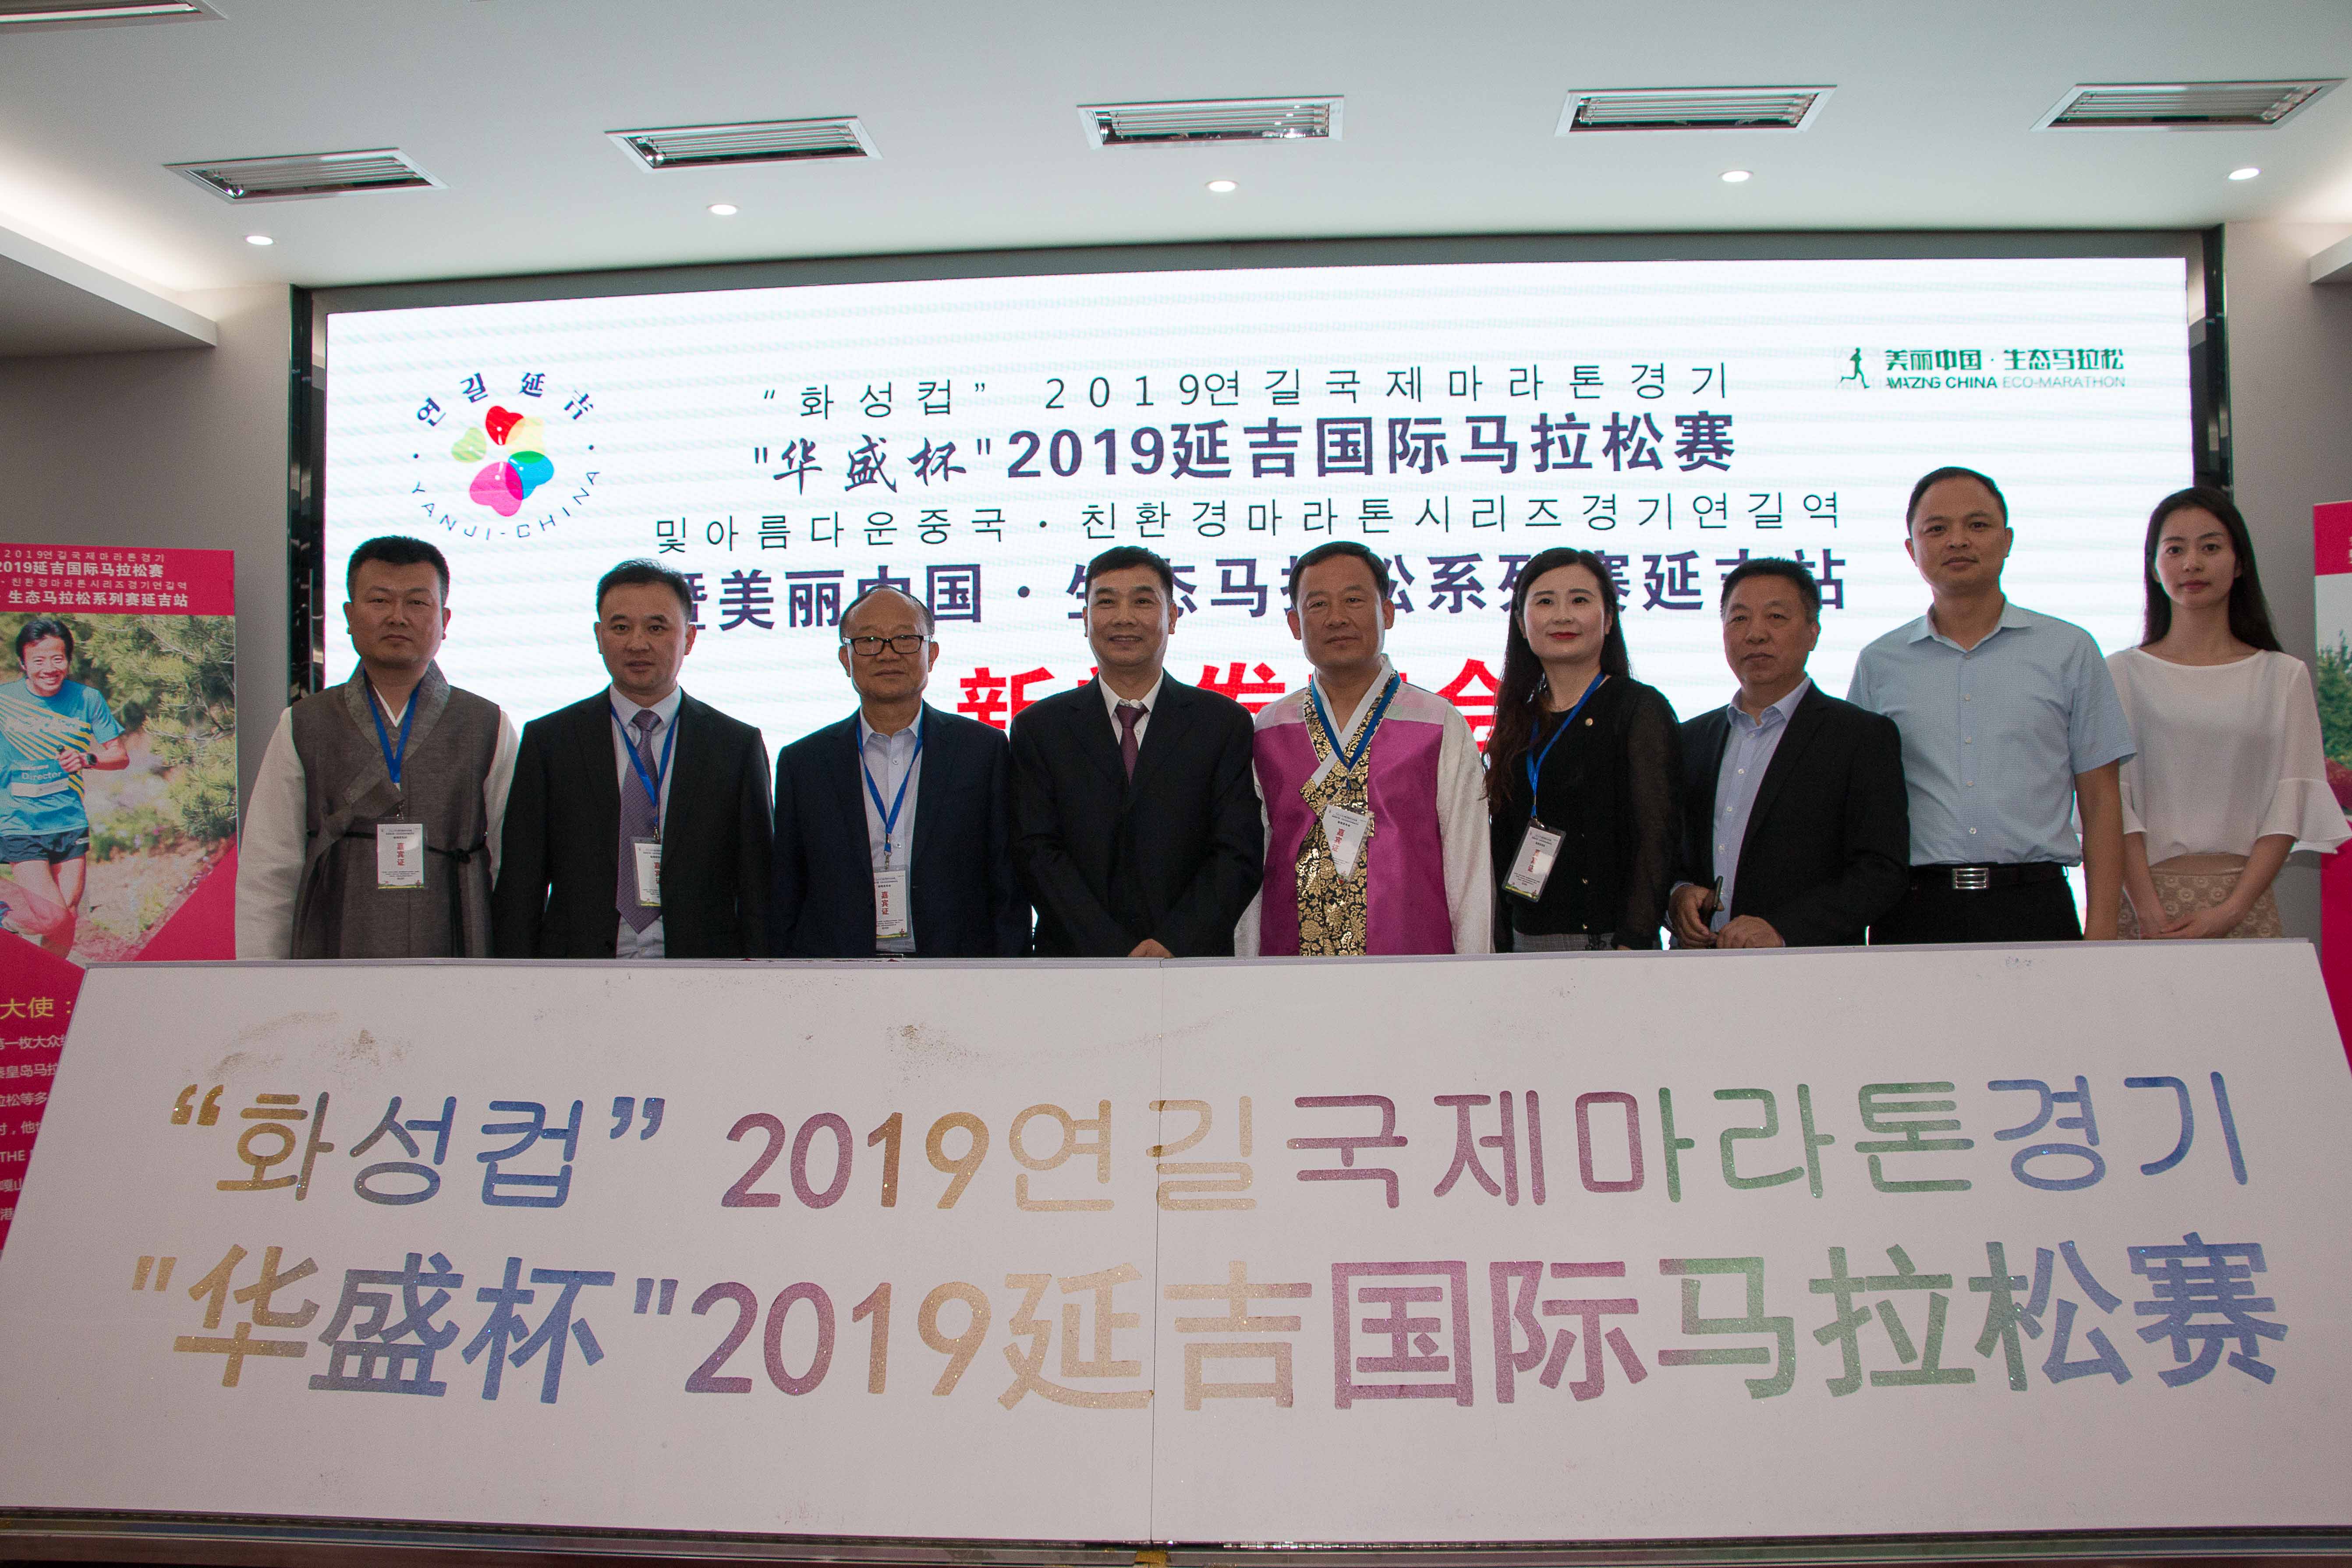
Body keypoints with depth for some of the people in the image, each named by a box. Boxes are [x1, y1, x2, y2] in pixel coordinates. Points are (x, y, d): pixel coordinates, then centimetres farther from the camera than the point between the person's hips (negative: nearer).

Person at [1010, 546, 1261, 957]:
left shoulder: (1225, 723, 3)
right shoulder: (1038, 728, 5)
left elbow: (1239, 854, -3)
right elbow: (1037, 853, -3)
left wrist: (1172, 945, -16)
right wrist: (1117, 956, -14)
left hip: (1193, 962, 0)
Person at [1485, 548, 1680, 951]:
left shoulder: (1639, 708, -3)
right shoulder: (1518, 721, 12)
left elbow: (1657, 842, -11)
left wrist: (1631, 947, -19)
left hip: (1604, 941, -4)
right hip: (1524, 941, 4)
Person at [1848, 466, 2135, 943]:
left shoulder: (2070, 650, 8)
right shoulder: (1878, 664, 9)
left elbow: (2100, 801, 6)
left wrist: (2101, 930, -2)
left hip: (2034, 906, 0)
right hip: (1914, 914, 0)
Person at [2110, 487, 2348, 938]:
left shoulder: (2284, 676, 7)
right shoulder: (2123, 674, 4)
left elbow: (2290, 803, 1)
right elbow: (2113, 802, -3)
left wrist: (2232, 910, -12)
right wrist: (2151, 915, -14)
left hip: (2247, 905, 1)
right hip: (2144, 897, -1)